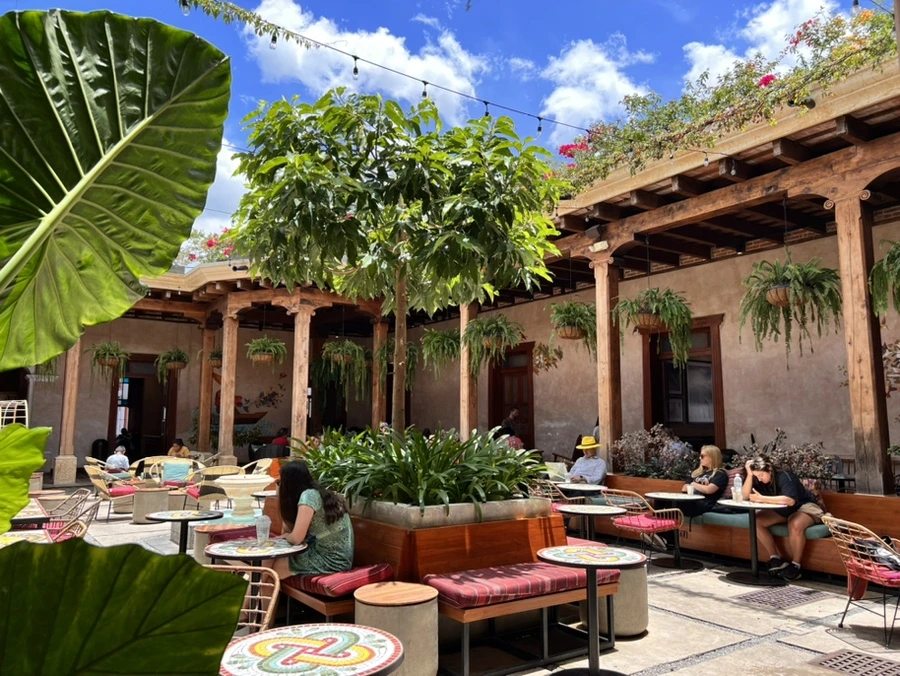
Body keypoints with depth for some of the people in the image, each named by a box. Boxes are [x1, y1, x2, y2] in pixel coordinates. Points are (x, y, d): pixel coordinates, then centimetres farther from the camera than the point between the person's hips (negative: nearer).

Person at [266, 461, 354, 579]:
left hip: (332, 560, -8)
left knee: (274, 566, -1)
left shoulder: (308, 495, -18)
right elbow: (289, 528, 11)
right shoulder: (319, 492, 8)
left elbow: (296, 538, -20)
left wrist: (286, 536, 0)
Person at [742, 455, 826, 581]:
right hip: (782, 511, 7)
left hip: (804, 507, -7)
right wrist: (749, 474, -27)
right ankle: (776, 558, -8)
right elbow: (745, 496, -18)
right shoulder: (759, 480, -7)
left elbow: (790, 500, -42)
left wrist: (762, 498, -41)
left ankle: (795, 565, -20)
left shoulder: (784, 476, -27)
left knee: (795, 525, -39)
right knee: (756, 520, -16)